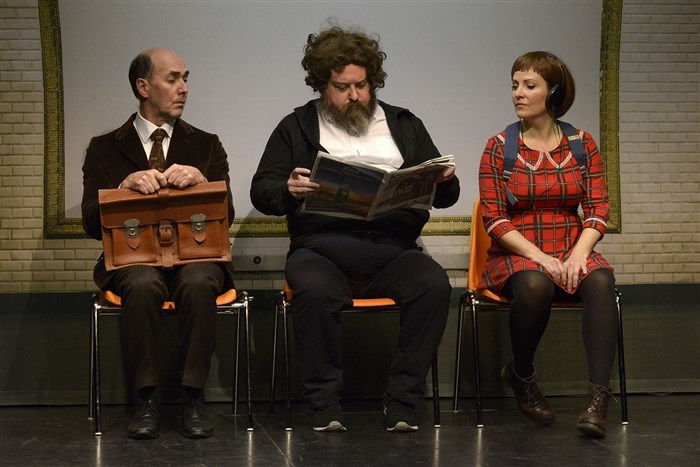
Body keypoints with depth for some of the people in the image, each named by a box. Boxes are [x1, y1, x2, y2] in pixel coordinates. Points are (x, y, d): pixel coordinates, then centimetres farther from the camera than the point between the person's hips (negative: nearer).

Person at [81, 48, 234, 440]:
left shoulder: (206, 145, 17)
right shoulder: (105, 149, 13)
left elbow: (226, 216, 5)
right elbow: (92, 224, 2)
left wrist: (200, 180, -14)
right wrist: (127, 185, -15)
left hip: (196, 253, 1)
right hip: (134, 256, -1)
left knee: (198, 283, -36)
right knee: (143, 284, -37)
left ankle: (194, 400, -28)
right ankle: (146, 400, -27)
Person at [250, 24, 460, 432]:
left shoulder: (404, 125, 21)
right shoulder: (297, 128, 16)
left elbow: (445, 196, 19)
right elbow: (261, 192, 9)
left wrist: (445, 180, -6)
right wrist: (288, 190, -14)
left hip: (392, 251, 2)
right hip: (322, 248, -2)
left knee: (435, 285, -29)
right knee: (315, 291, -36)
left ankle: (402, 400, -20)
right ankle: (325, 403, -21)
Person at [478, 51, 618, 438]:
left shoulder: (582, 145, 7)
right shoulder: (499, 148, 1)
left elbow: (598, 210, 2)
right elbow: (494, 219, -5)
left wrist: (579, 254, -17)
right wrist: (539, 257, -17)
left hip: (572, 252, 2)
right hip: (516, 256, -2)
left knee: (601, 280, -33)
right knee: (535, 285, -37)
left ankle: (598, 397, -40)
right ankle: (521, 376, -9)